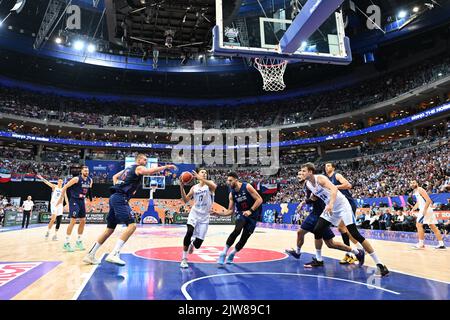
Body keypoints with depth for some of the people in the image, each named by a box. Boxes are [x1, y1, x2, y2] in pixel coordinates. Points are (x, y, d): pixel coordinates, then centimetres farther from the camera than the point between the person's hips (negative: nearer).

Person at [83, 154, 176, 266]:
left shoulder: (129, 168, 25)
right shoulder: (139, 168, -2)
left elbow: (115, 177, 33)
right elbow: (151, 171, -22)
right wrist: (166, 167, -16)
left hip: (114, 197, 10)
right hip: (121, 199, -10)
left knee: (110, 229, 16)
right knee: (132, 225, -16)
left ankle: (90, 255, 21)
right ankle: (114, 254, -21)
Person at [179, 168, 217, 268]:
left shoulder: (209, 184, -3)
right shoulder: (194, 187, 6)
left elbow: (214, 186, -28)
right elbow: (185, 200, 1)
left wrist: (201, 178, -36)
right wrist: (182, 187, -11)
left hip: (204, 216, -1)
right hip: (194, 214, 1)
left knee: (198, 244, -2)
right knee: (189, 233, -27)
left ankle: (192, 243, 38)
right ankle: (184, 259, -10)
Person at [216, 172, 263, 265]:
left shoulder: (247, 187, -18)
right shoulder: (232, 194, -5)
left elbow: (259, 199, -18)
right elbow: (230, 211, -1)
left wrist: (250, 211, -26)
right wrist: (219, 213, -16)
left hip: (252, 215, -2)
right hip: (241, 213, 2)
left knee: (244, 238, -1)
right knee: (237, 231, -26)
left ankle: (232, 254, 23)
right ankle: (224, 253, -17)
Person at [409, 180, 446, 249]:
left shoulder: (420, 189, -12)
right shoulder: (415, 192, 16)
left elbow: (428, 200, -20)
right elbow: (418, 203, 28)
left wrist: (424, 210, -26)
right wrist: (412, 209, 22)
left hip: (426, 210, -10)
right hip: (423, 209, 10)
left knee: (419, 225, -9)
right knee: (433, 227, 11)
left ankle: (421, 244, -5)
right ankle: (441, 244, 15)